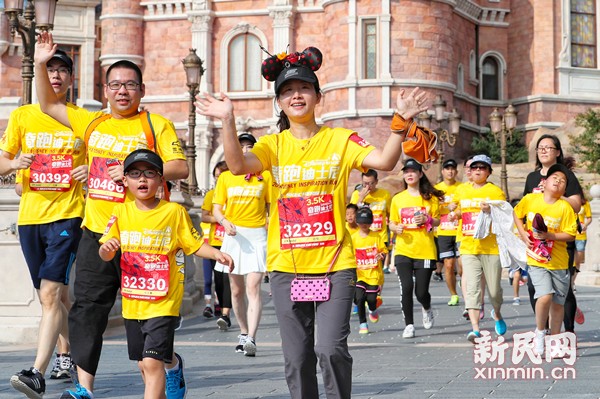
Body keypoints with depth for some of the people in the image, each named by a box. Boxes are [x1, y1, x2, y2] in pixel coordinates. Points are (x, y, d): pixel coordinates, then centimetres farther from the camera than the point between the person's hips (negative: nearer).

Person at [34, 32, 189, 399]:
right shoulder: (92, 122, 13)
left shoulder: (157, 125, -1)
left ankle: (172, 367, 28)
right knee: (87, 310, 1)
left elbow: (181, 168, -7)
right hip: (96, 232, 5)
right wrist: (40, 65, 10)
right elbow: (49, 105, 22)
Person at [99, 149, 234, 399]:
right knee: (144, 365, 17)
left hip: (163, 302, -5)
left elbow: (194, 245, -1)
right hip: (132, 302, 5)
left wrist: (216, 253, -19)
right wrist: (106, 249, -20)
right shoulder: (121, 212, 3)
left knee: (152, 363, -13)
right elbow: (106, 256, 2)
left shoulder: (174, 212, -5)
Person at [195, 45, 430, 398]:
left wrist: (401, 122, -25)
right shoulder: (273, 145, 6)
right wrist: (228, 121, -26)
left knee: (331, 349, -12)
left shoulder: (340, 140, 2)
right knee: (297, 358, 8)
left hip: (335, 264, -2)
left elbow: (384, 161, -12)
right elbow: (239, 165, -13)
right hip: (287, 266, 2)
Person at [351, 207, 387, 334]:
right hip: (360, 274, 0)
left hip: (374, 273, 0)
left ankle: (373, 310, 34)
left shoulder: (376, 236, 1)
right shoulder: (353, 238, 2)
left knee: (371, 298, -4)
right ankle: (363, 324, 4)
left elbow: (384, 250, 7)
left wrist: (381, 255, -15)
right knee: (359, 298, -12)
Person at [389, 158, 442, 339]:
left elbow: (437, 221, 8)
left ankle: (427, 309, 34)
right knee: (406, 287, -12)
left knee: (421, 291, -2)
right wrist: (396, 228, -8)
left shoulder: (430, 197, 4)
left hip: (425, 250, -1)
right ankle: (409, 325, 3)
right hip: (403, 250, 1)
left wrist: (427, 219, -14)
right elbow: (392, 222, 14)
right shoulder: (397, 198, 9)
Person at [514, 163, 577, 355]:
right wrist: (523, 234, 1)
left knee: (558, 303, 9)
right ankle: (540, 332, 5)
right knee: (545, 296, -19)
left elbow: (571, 235, -8)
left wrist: (550, 235, -21)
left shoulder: (565, 207, -8)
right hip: (536, 260, -1)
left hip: (559, 262, 1)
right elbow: (517, 214, 15)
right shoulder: (530, 199, -3)